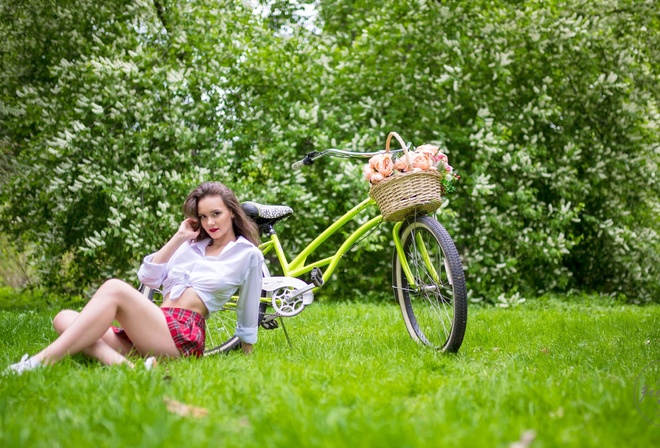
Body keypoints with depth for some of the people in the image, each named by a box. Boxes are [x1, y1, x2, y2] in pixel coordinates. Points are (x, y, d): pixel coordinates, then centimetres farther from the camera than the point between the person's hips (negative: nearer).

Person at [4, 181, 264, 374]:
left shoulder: (248, 254, 9)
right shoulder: (191, 245, 24)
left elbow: (248, 312, 14)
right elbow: (148, 278, 14)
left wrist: (246, 351, 16)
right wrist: (178, 238, 11)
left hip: (185, 336, -7)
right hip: (151, 332, 7)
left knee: (115, 289, -28)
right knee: (64, 319, -13)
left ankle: (44, 360, -39)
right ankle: (124, 366, -40)